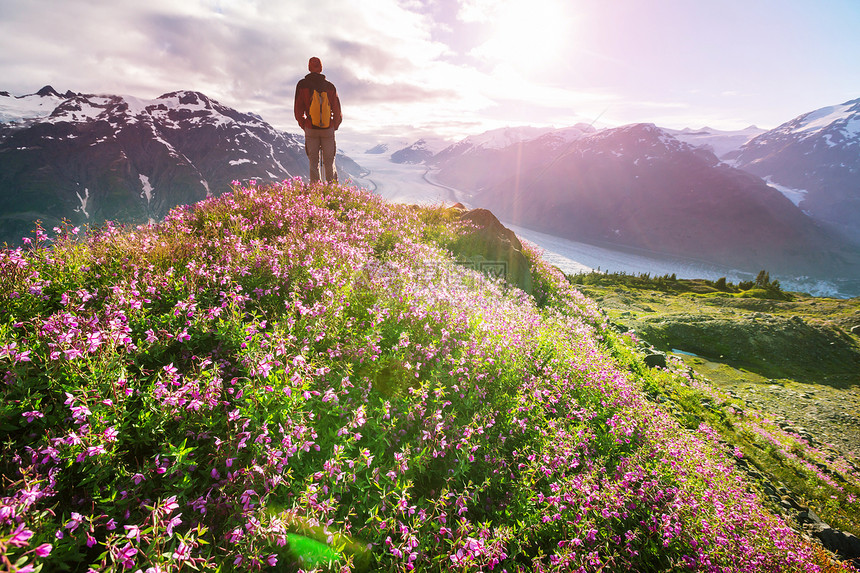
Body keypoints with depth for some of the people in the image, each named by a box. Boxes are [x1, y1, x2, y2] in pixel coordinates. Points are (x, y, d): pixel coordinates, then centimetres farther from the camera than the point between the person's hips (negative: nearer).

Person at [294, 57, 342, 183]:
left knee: (314, 163, 6)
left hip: (311, 129, 0)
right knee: (329, 163, 7)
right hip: (328, 129, 0)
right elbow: (337, 110, 5)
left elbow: (298, 109, 3)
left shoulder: (302, 84, 1)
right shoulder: (330, 86, 2)